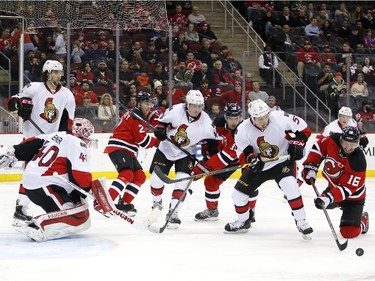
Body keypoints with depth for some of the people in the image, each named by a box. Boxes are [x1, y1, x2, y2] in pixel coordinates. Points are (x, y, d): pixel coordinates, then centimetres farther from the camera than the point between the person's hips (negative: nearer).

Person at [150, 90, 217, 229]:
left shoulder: (205, 121, -18)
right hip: (166, 149, 1)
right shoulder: (176, 110, -19)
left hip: (186, 154, -1)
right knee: (156, 180, -1)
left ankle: (173, 213, -9)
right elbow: (163, 120, -1)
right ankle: (157, 203, 28)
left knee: (183, 182, -17)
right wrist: (160, 129, -19)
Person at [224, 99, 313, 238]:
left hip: (282, 160, -3)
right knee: (238, 194, 3)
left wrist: (296, 144, -20)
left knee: (290, 186, -30)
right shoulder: (243, 130, -16)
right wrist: (251, 158, -29)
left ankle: (301, 221, -15)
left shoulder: (280, 118, -23)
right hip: (259, 165, 3)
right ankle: (243, 222, 32)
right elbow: (242, 153, -9)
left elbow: (304, 129, -11)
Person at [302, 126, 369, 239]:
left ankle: (363, 220, 21)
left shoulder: (358, 162, -36)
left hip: (353, 195, -6)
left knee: (349, 232, -11)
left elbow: (346, 188, -36)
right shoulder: (333, 140, -22)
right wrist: (310, 167, -11)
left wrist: (328, 198, -46)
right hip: (334, 185, 6)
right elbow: (318, 148, -2)